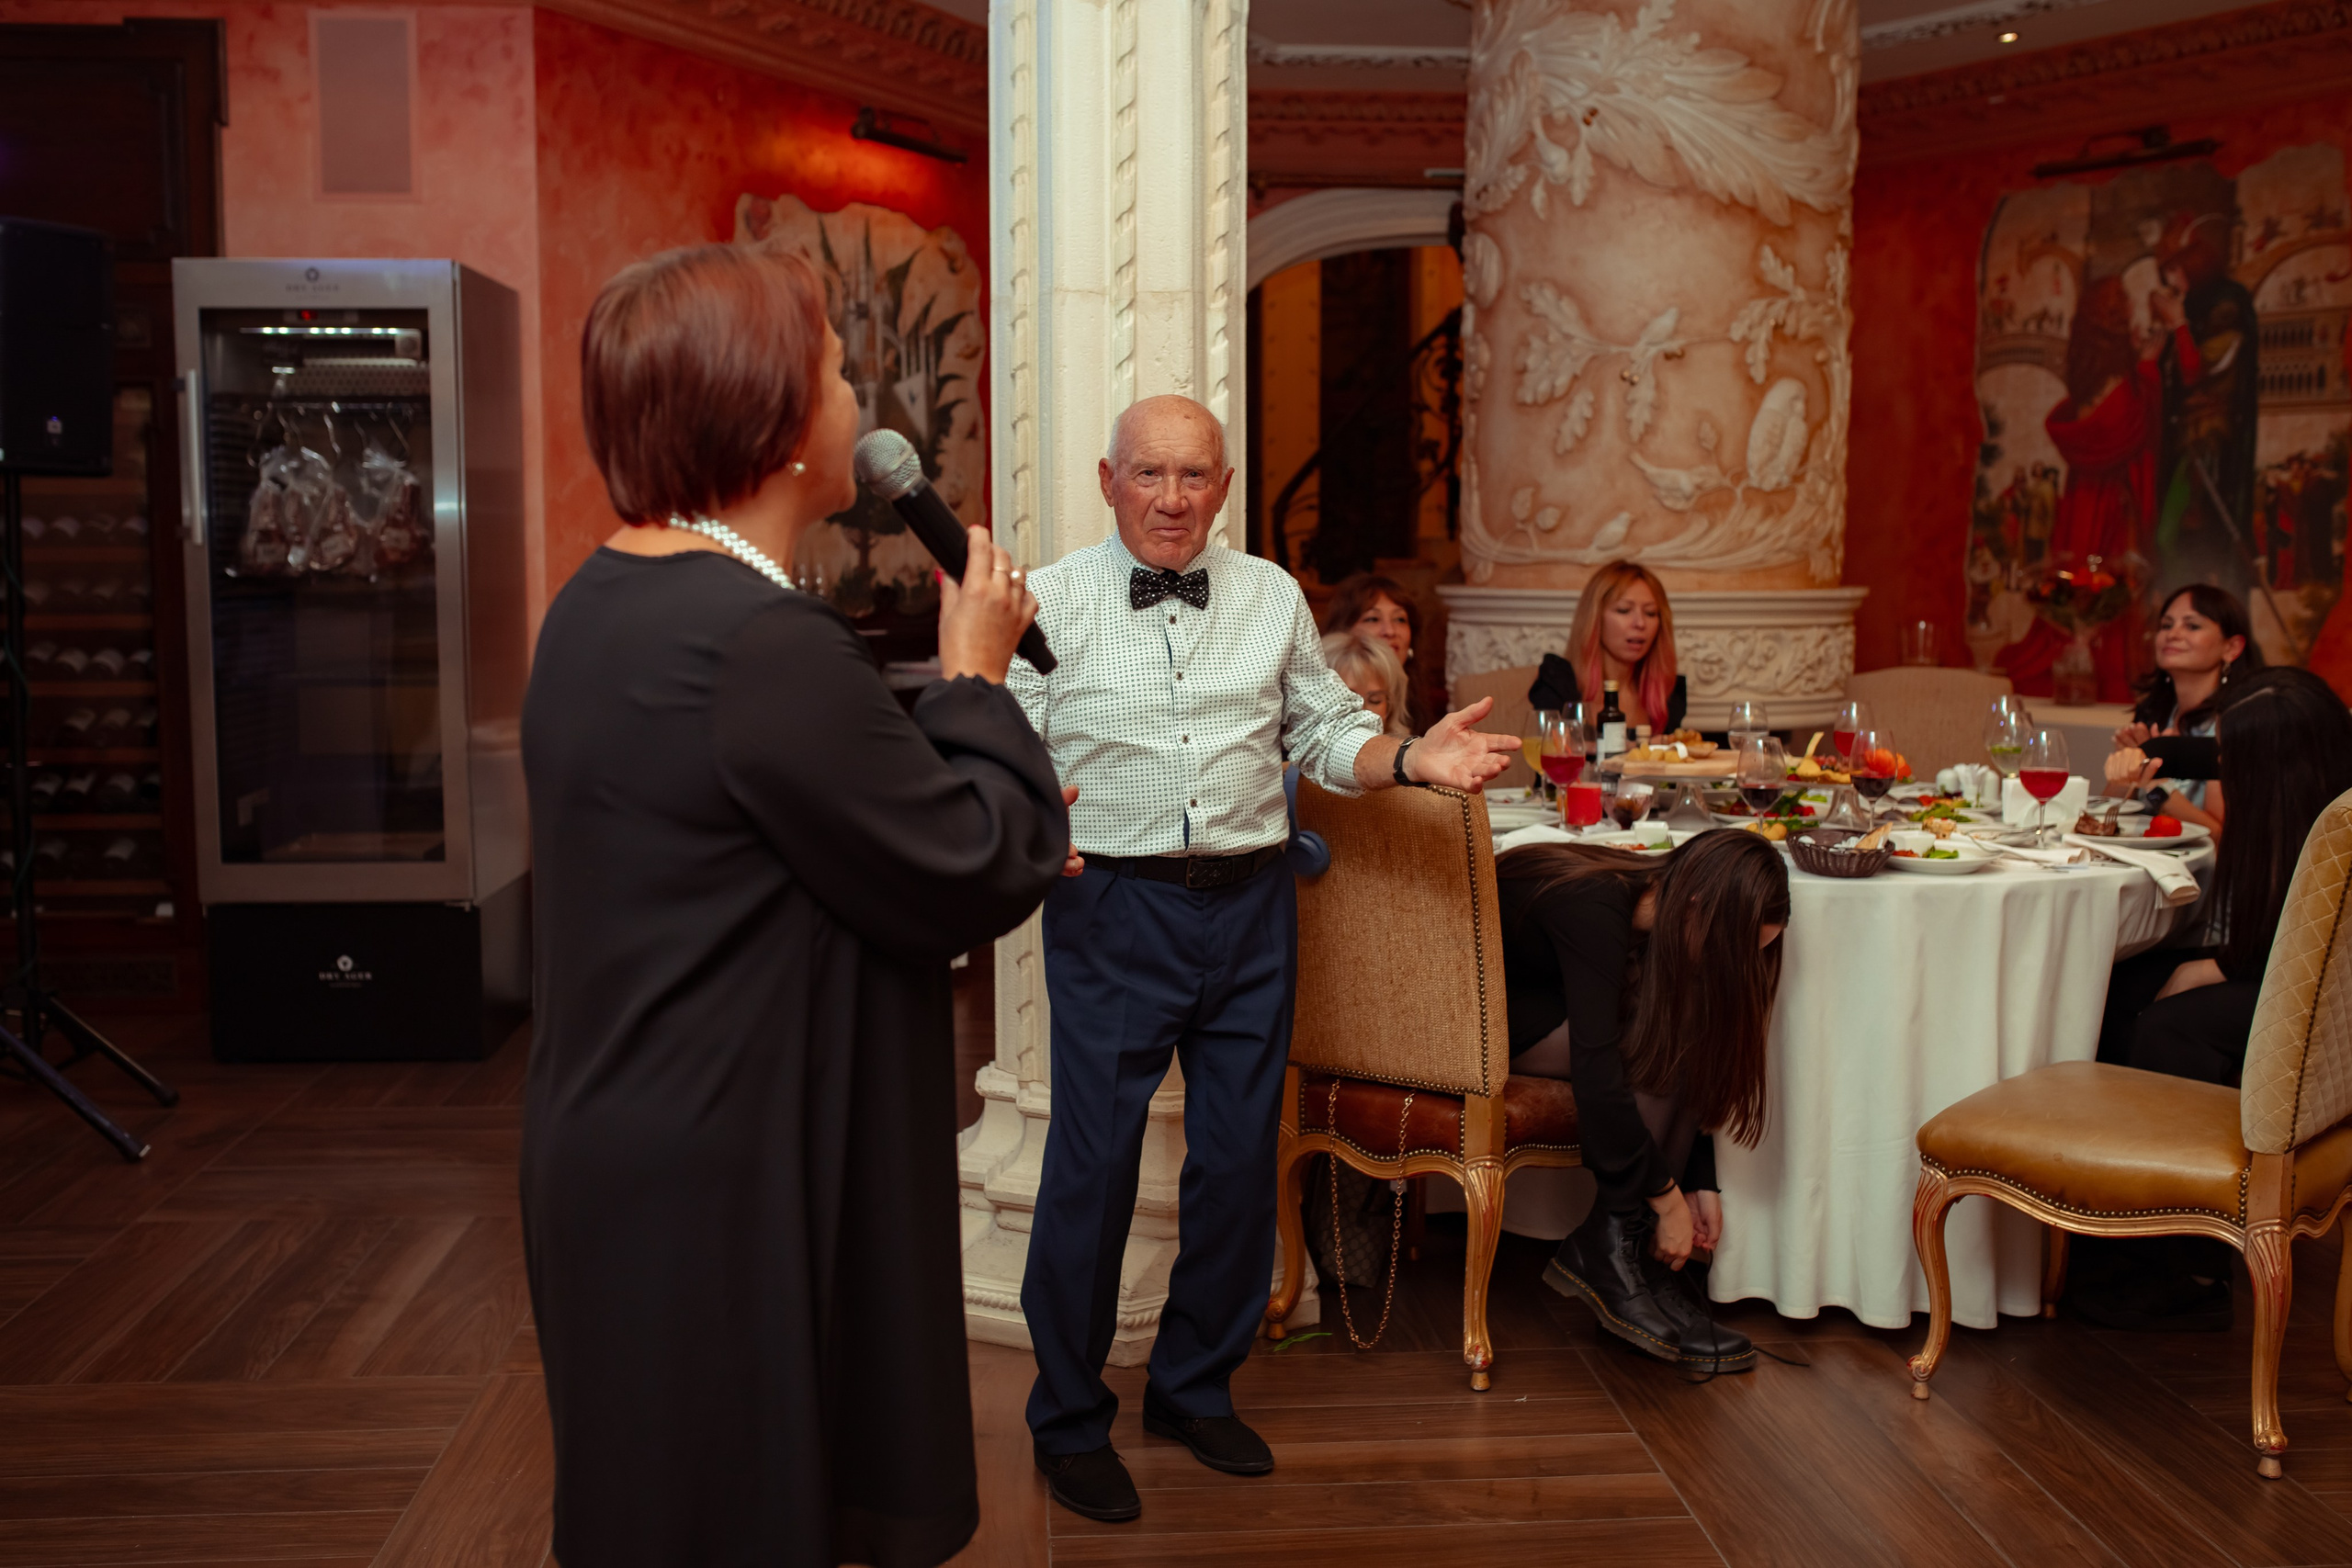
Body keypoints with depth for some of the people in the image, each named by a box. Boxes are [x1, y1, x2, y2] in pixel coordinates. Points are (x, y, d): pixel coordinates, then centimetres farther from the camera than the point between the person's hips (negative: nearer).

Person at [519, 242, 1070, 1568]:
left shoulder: (603, 603, 6)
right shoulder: (769, 645, -26)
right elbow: (973, 878, -18)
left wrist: (989, 842, 10)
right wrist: (977, 672, -5)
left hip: (621, 1152, 10)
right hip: (732, 1199, -10)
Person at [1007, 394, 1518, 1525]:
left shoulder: (1272, 597, 12)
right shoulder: (1051, 601, 0)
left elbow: (1328, 735, 14)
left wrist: (1411, 760, -5)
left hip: (1250, 904, 4)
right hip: (1111, 909, -4)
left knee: (1240, 1157, 11)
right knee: (1091, 1166, -2)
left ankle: (1196, 1388, 32)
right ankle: (1070, 1421, 18)